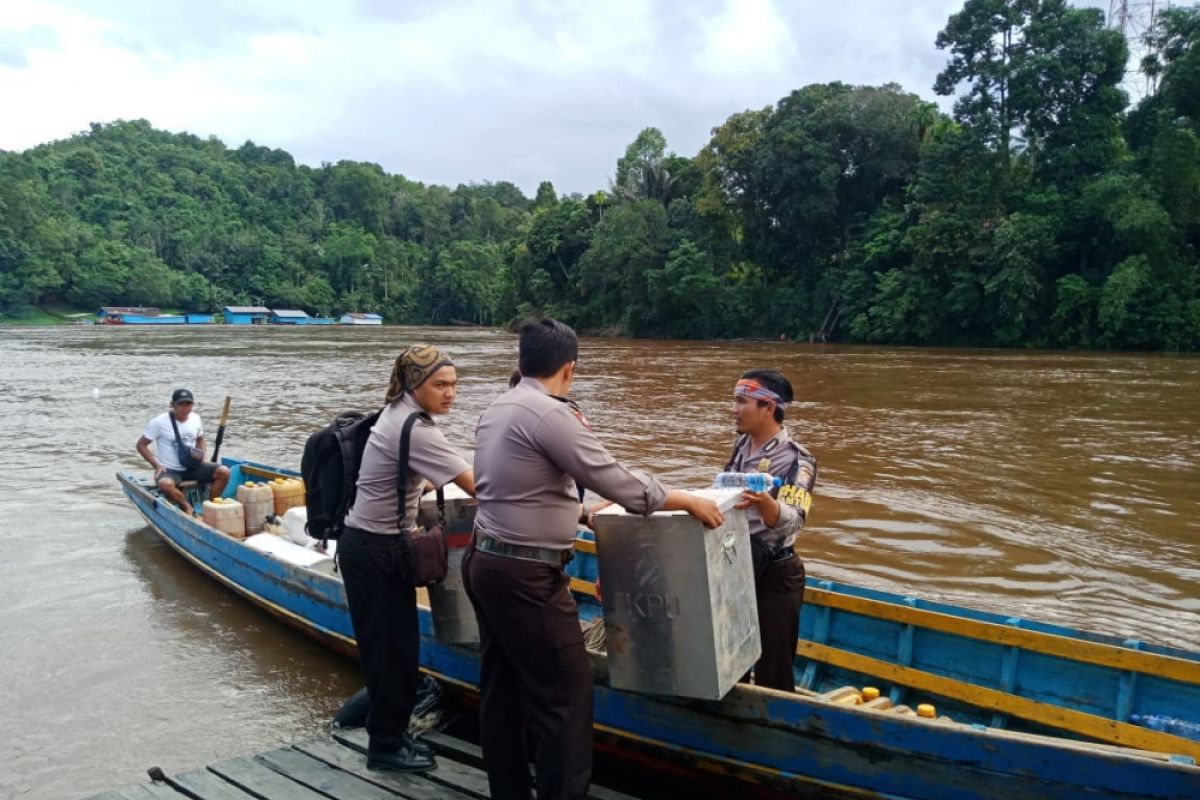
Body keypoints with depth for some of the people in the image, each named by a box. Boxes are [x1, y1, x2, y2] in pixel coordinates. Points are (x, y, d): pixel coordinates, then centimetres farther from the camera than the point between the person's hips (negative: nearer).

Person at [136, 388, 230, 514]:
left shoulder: (195, 418, 4)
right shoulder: (159, 422, -10)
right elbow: (141, 445, -4)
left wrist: (201, 456, 3)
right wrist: (156, 465, -13)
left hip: (193, 467, 4)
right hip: (170, 470, -4)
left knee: (223, 471, -18)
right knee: (165, 484, -39)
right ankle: (188, 508, -15)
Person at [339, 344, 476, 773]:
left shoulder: (400, 413, 5)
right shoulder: (414, 430, -25)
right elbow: (476, 486, -29)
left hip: (382, 545, 9)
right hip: (373, 552, -9)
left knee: (398, 644, 15)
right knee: (388, 647, 3)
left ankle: (392, 733, 28)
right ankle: (385, 746, 18)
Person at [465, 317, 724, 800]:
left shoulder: (496, 410, 10)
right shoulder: (550, 414, -18)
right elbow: (615, 481, -18)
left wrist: (573, 511, 28)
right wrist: (688, 502, -7)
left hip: (486, 563, 10)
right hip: (525, 575, -10)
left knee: (501, 689, 16)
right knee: (565, 693, 0)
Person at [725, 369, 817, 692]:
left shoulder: (796, 459, -19)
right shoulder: (742, 445, 3)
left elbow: (791, 521, -34)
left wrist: (764, 504, -52)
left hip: (773, 574, -7)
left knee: (773, 673, 4)